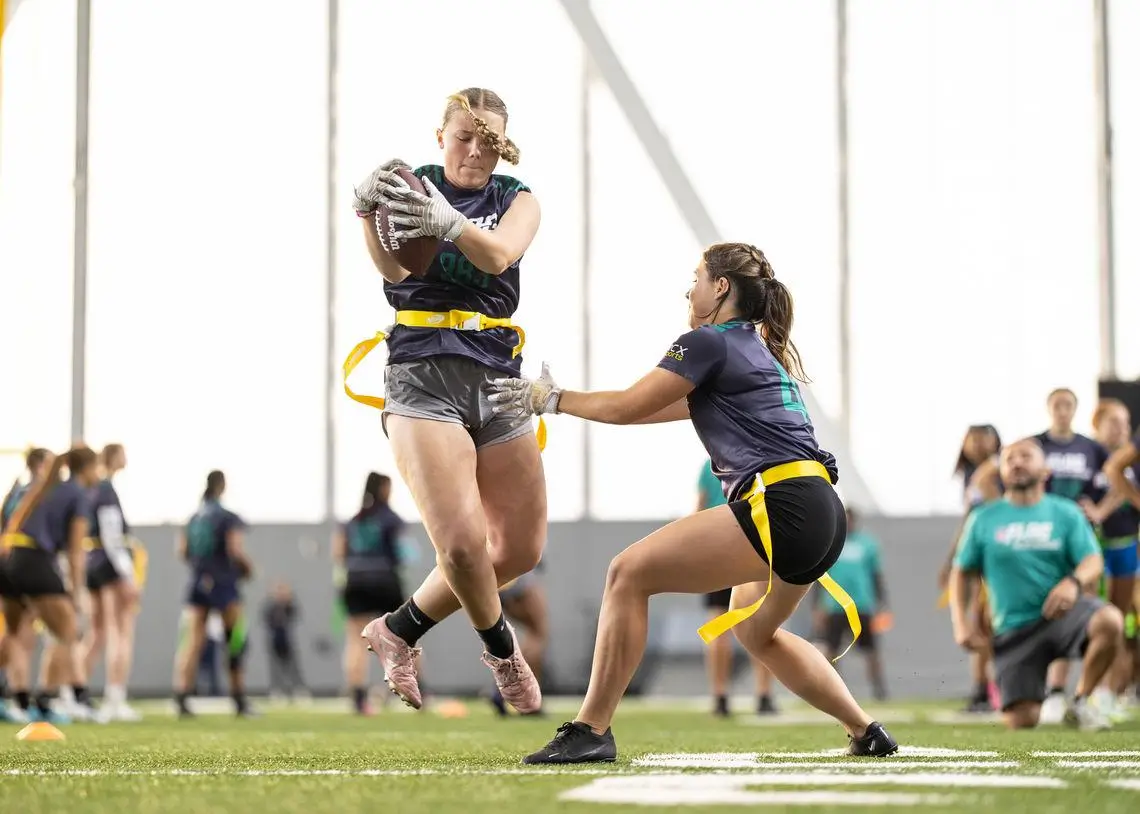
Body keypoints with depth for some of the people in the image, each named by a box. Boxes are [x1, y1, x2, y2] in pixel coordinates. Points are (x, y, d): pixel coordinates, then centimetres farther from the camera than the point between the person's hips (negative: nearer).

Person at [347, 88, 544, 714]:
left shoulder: (517, 199, 9)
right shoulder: (416, 186, 2)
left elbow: (499, 255, -15)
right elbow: (395, 269, -17)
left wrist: (450, 223, -37)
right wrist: (369, 212, -39)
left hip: (497, 379, 4)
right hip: (423, 375, -4)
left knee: (521, 548, 5)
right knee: (463, 543, -19)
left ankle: (400, 630, 22)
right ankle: (501, 647, 10)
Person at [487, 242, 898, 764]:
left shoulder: (710, 341, -2)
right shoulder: (761, 350, 25)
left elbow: (628, 407, -2)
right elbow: (672, 407, 32)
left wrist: (551, 399, 12)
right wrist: (561, 399, 32)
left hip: (782, 506, -10)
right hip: (822, 513, 10)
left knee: (630, 573, -9)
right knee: (754, 631, 31)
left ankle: (591, 730, -13)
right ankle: (867, 733, 31)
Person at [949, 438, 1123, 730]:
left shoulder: (1065, 513, 5)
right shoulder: (983, 519, 7)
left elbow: (1093, 562, -6)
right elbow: (961, 572, 12)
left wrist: (1075, 582, -29)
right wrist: (960, 622, -2)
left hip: (1061, 613, 0)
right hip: (1013, 628, 0)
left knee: (1110, 621, -35)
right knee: (1022, 722, -12)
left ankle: (1080, 703, -12)